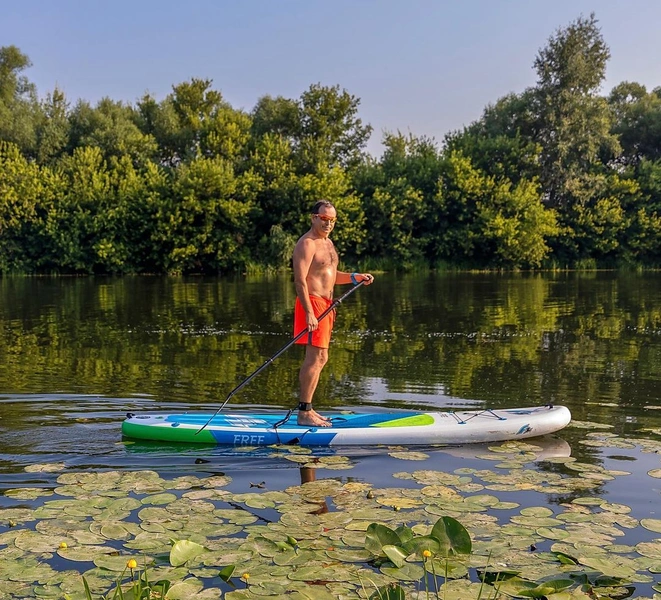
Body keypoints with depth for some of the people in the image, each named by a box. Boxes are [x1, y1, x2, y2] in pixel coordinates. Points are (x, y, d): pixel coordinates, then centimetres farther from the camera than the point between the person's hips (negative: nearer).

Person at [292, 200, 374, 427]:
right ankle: (304, 413, -9)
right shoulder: (307, 244, -12)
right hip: (313, 303, -10)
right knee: (315, 357, -12)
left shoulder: (328, 242, 18)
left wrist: (356, 278, 12)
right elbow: (300, 280, -20)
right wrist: (309, 313, -27)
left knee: (321, 358, 12)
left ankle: (308, 410, 19)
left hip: (325, 304, 10)